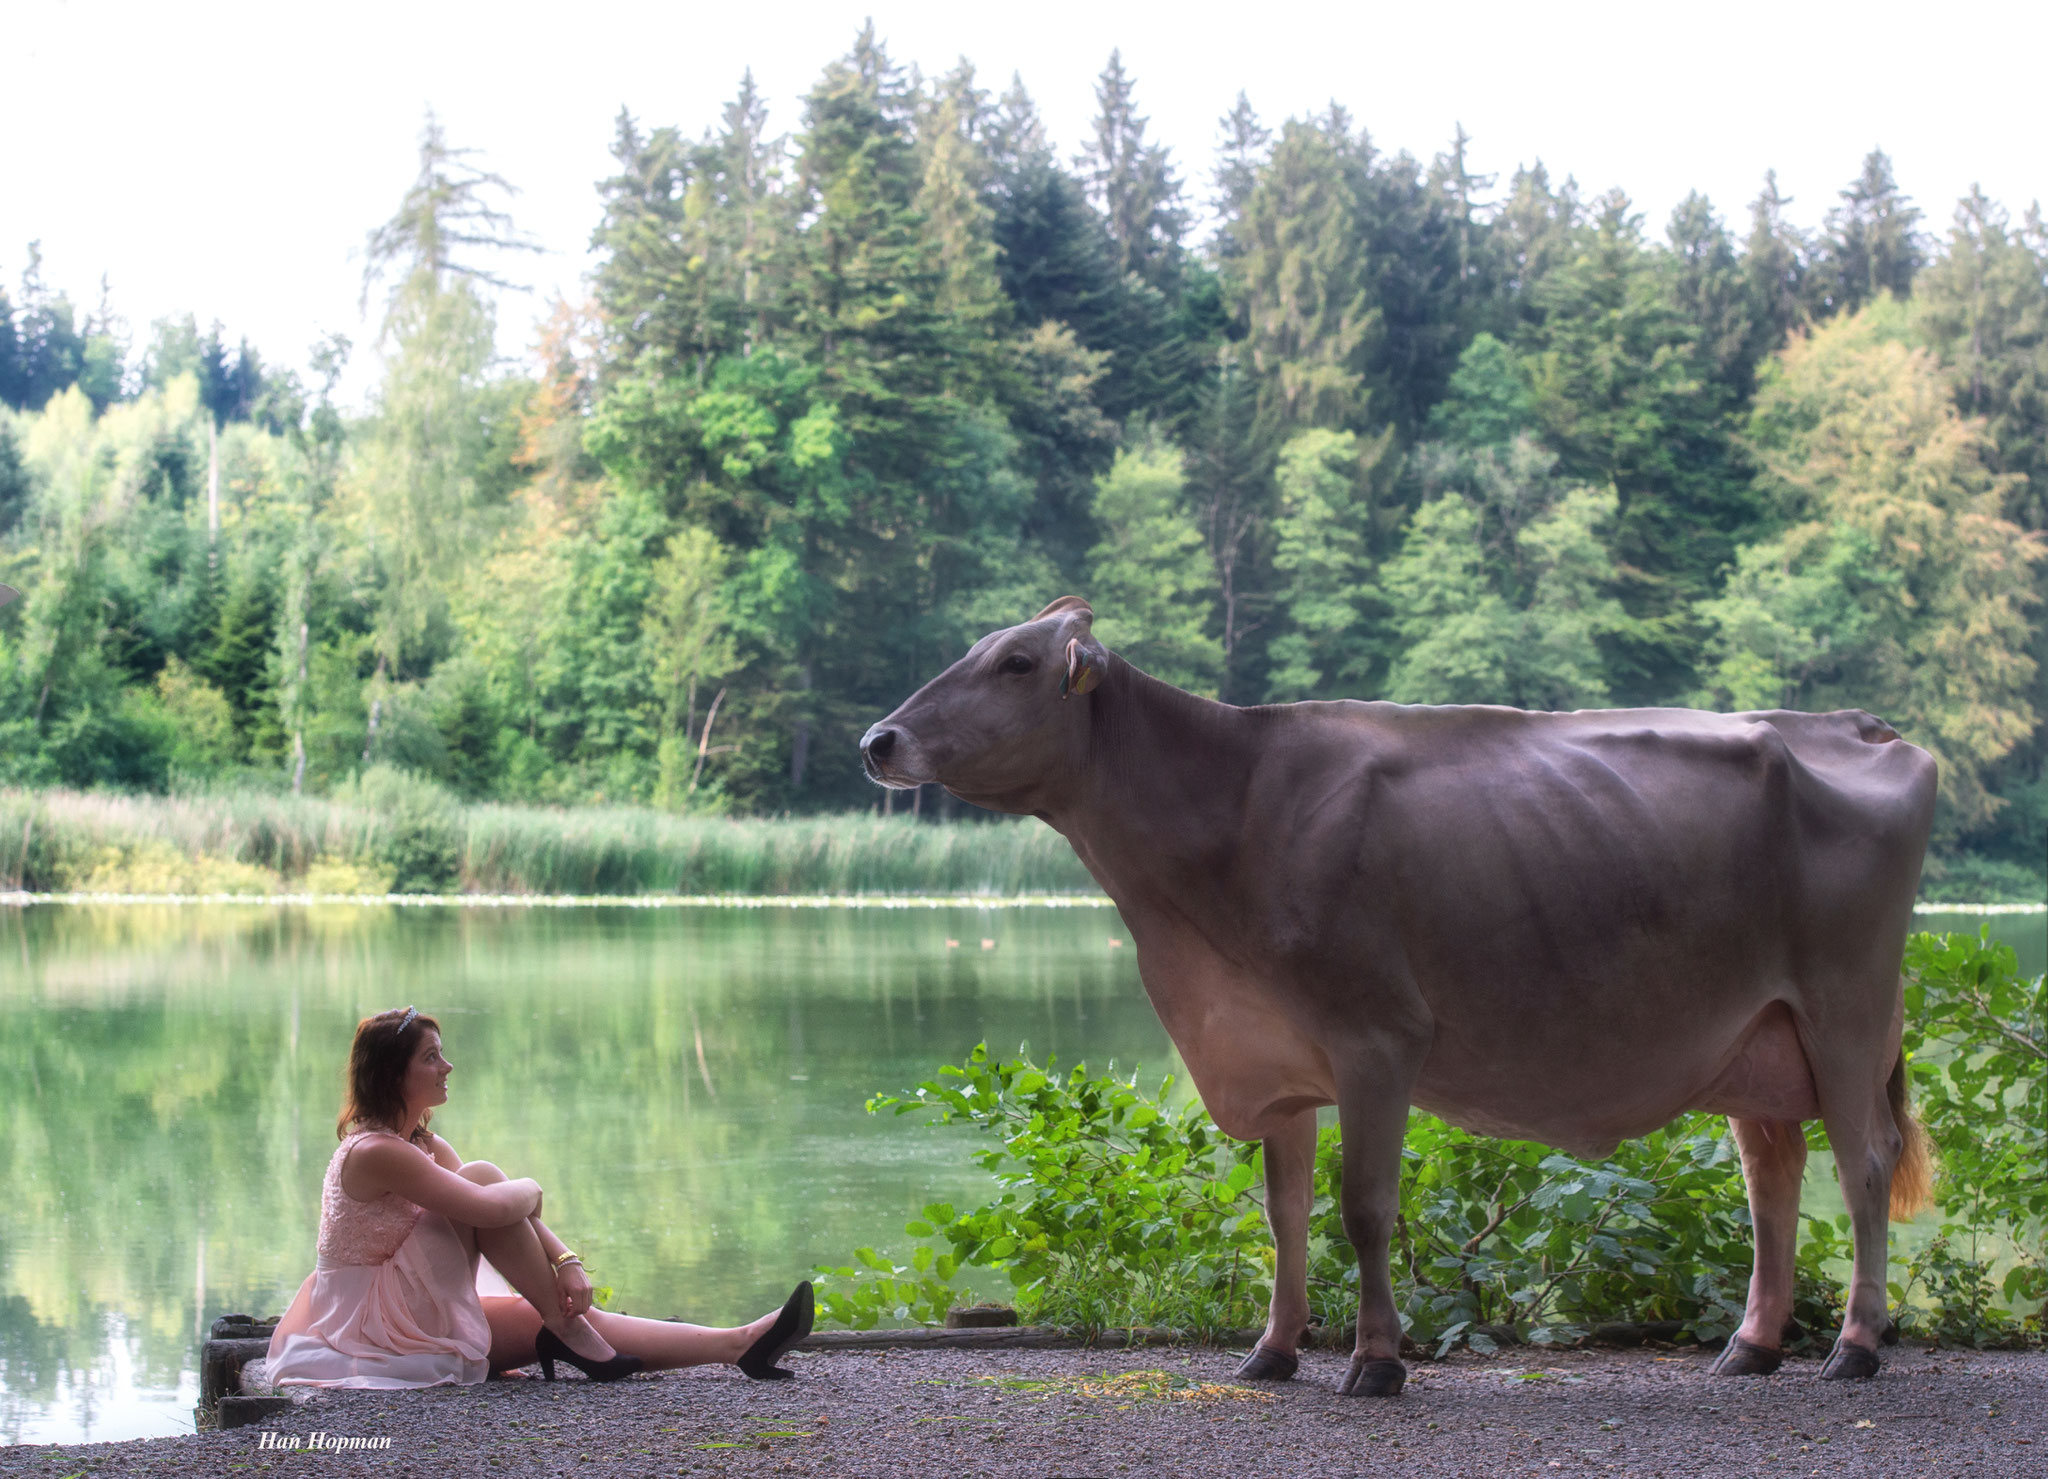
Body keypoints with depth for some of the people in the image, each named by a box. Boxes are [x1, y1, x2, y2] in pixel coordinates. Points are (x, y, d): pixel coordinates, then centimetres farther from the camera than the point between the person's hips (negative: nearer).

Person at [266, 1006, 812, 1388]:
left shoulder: (427, 1147, 12)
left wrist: (566, 1261, -11)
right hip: (376, 1321, -9)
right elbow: (491, 1208, -28)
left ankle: (740, 1345, -11)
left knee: (562, 1321, -4)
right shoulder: (374, 1153, -20)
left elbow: (519, 1210, 6)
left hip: (419, 1319, 9)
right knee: (481, 1177, -19)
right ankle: (567, 1333, -15)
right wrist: (529, 1190, -6)